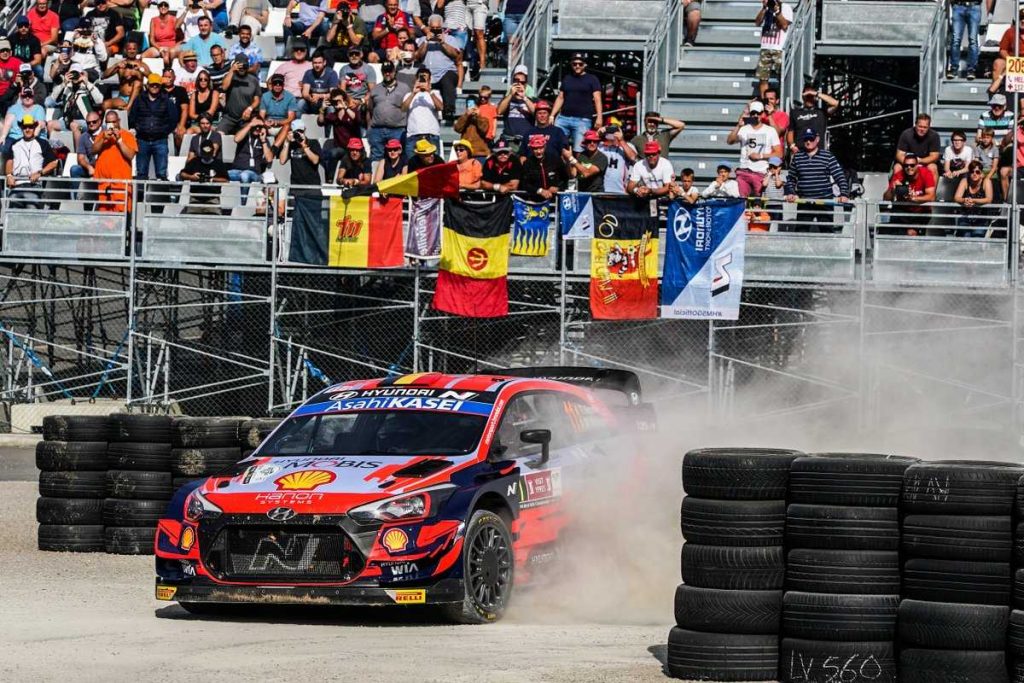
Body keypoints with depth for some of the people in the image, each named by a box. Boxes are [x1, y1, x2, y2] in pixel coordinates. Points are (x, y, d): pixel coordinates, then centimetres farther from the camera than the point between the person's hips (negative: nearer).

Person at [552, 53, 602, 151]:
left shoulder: (592, 79, 6)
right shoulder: (567, 79, 19)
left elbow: (597, 99, -1)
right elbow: (560, 98, 20)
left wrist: (599, 117, -13)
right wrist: (552, 115, 12)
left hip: (582, 120, -5)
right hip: (563, 118, 5)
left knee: (578, 150, -10)